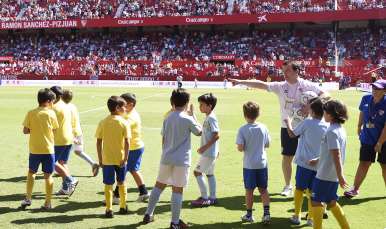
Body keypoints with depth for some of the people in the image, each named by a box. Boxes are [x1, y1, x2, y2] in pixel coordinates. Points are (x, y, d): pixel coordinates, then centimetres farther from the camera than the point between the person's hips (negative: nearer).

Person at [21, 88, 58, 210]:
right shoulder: (51, 113, -6)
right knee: (48, 175, 5)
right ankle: (47, 203, 7)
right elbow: (55, 129, 2)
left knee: (31, 172, 21)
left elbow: (25, 131, -4)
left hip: (34, 149, 1)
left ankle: (28, 198, 16)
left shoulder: (31, 113, -4)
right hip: (49, 149, -1)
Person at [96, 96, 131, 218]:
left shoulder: (102, 122, -2)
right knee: (122, 182, 18)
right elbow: (127, 142, -14)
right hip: (120, 158, 0)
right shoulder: (124, 123, -8)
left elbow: (98, 142, -1)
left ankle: (109, 210, 7)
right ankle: (123, 207, 26)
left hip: (107, 159, 0)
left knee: (108, 184, 7)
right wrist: (125, 158, -8)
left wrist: (100, 158, 6)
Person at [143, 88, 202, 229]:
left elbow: (163, 140, 10)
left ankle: (148, 215, 23)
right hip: (182, 160, -5)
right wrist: (193, 115, 11)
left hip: (166, 159, 5)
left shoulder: (167, 118, 4)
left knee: (159, 185, 17)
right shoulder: (188, 119, -10)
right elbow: (200, 132, 5)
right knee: (177, 190, 1)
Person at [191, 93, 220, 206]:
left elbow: (217, 135, -23)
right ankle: (212, 198, 19)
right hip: (210, 152, 10)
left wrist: (205, 147, -23)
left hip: (209, 153, -10)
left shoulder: (211, 118, -18)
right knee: (209, 173, 14)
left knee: (197, 172, -6)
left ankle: (204, 198, -1)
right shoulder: (208, 117, 12)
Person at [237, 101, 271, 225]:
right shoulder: (264, 128, -3)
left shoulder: (242, 130, -12)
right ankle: (266, 213, 2)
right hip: (262, 163, 2)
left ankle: (249, 215, 21)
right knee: (263, 189, 12)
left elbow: (240, 148, -14)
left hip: (249, 164, -2)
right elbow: (267, 145, 5)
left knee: (249, 190, 10)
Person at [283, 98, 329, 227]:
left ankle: (297, 216, 13)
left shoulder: (306, 123, -10)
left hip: (304, 162, -3)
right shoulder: (327, 126, 1)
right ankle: (311, 219, 11)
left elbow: (292, 134, 4)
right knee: (312, 191, 10)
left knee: (299, 189, 9)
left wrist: (288, 123, 19)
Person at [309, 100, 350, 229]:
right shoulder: (340, 129, 10)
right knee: (331, 201, 19)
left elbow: (336, 154, -25)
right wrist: (318, 160, 20)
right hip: (334, 175, 9)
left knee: (315, 200, 0)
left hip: (325, 175, -9)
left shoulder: (331, 131, -20)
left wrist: (340, 175, -26)